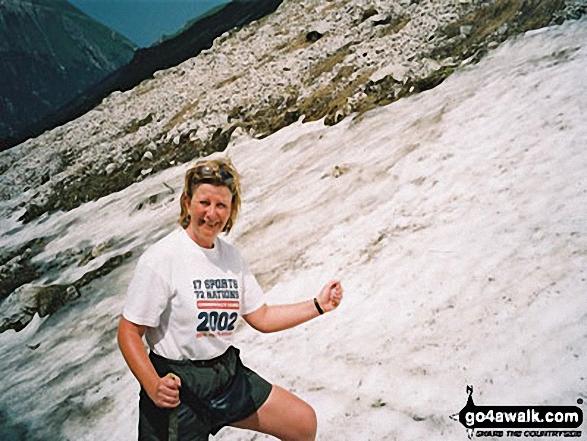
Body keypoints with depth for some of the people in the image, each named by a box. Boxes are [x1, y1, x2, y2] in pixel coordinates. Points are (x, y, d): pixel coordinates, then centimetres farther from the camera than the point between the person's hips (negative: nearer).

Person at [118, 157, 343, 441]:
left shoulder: (231, 256, 4)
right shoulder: (160, 258, -17)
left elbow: (261, 317, 9)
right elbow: (129, 333, -15)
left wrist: (318, 305, 1)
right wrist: (153, 386, -29)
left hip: (228, 374, 6)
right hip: (178, 387, -6)